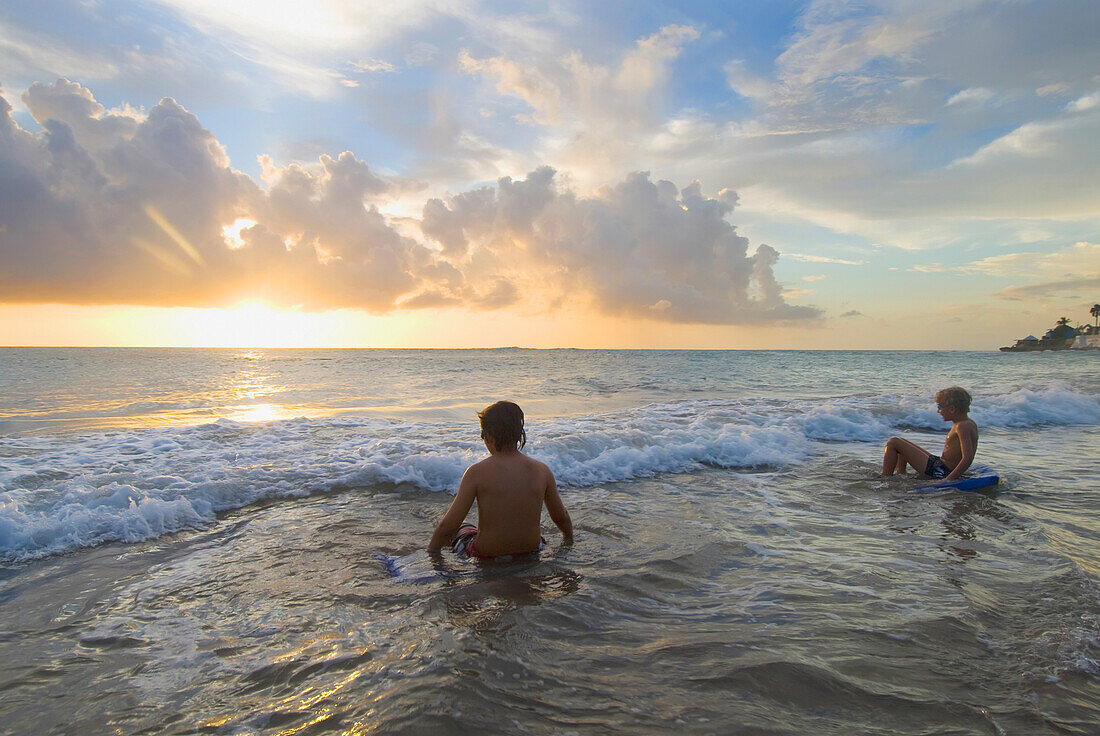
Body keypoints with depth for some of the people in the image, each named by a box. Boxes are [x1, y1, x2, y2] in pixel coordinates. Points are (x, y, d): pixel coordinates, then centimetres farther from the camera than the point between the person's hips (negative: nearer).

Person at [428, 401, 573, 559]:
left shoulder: (476, 472, -18)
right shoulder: (541, 470, -10)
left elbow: (448, 526, -15)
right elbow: (561, 518, 4)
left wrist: (431, 552, 4)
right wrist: (569, 540, 25)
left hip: (485, 557, -3)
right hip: (531, 551, 3)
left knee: (461, 527, 30)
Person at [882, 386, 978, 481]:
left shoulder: (962, 426, -20)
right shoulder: (968, 423, 10)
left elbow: (968, 458, -30)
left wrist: (947, 480, -35)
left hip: (939, 472, -11)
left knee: (893, 443, -13)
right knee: (901, 442, 26)